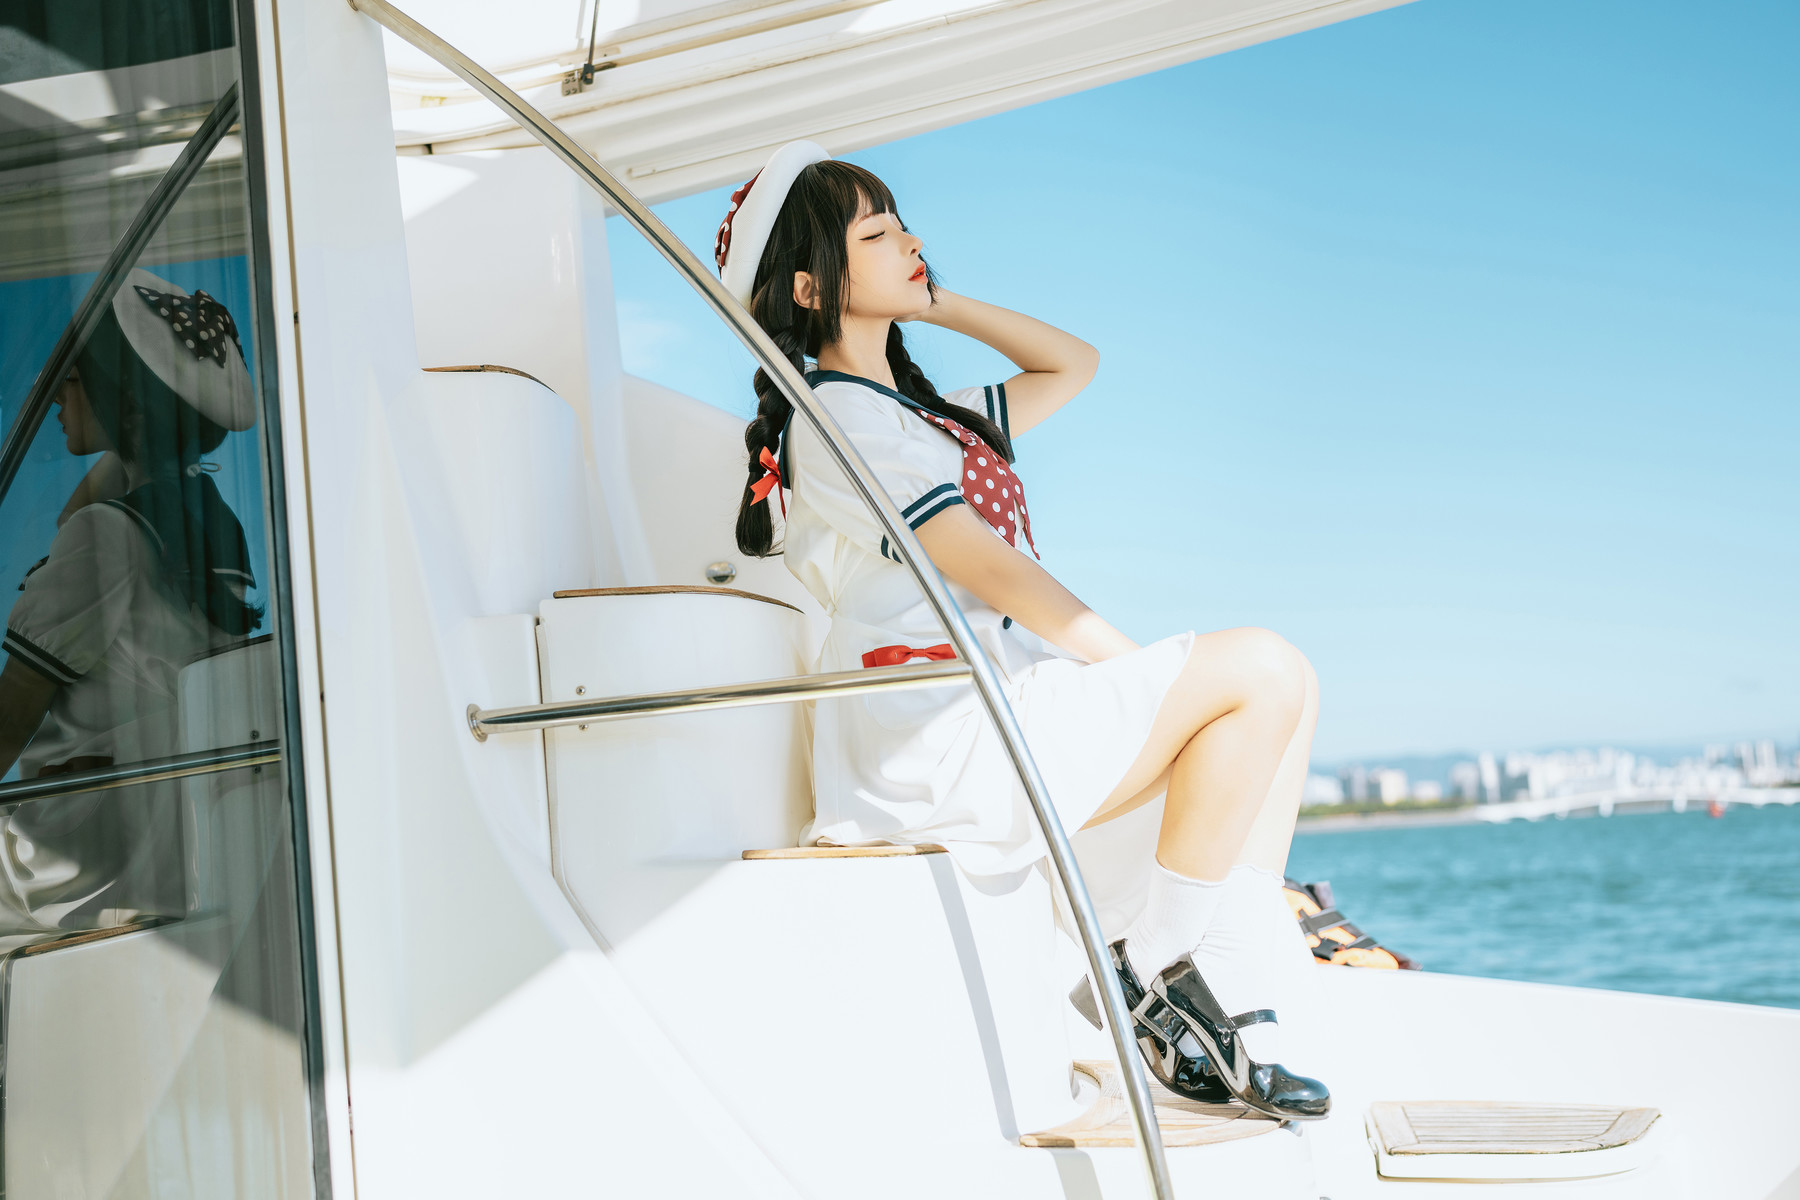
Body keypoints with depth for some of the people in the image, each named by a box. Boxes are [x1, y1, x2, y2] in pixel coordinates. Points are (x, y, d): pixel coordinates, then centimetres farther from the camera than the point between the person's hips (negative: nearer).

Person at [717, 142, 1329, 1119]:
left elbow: (1070, 364, 33)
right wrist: (1137, 669, -12)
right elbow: (984, 565, -14)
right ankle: (1161, 975, -11)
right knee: (1262, 671, -16)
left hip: (995, 720, 10)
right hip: (935, 737, -10)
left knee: (1272, 700, 4)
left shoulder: (925, 415, 24)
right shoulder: (834, 416, -6)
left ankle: (1230, 1004, -6)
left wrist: (933, 301, 24)